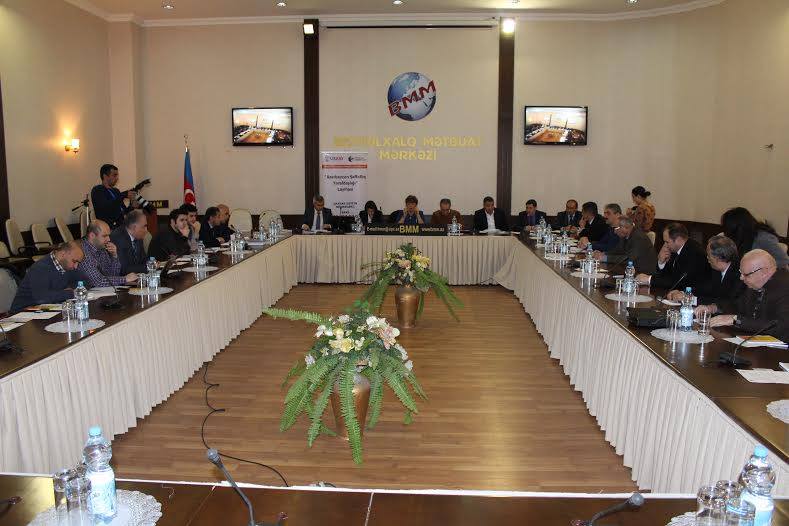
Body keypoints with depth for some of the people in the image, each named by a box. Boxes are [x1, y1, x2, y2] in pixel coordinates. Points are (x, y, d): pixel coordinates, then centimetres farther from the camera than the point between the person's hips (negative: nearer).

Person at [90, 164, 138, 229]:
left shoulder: (116, 191, 18)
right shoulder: (97, 190, -2)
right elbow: (105, 206, -19)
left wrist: (131, 206, 0)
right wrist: (124, 195, -23)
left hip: (120, 227, 7)